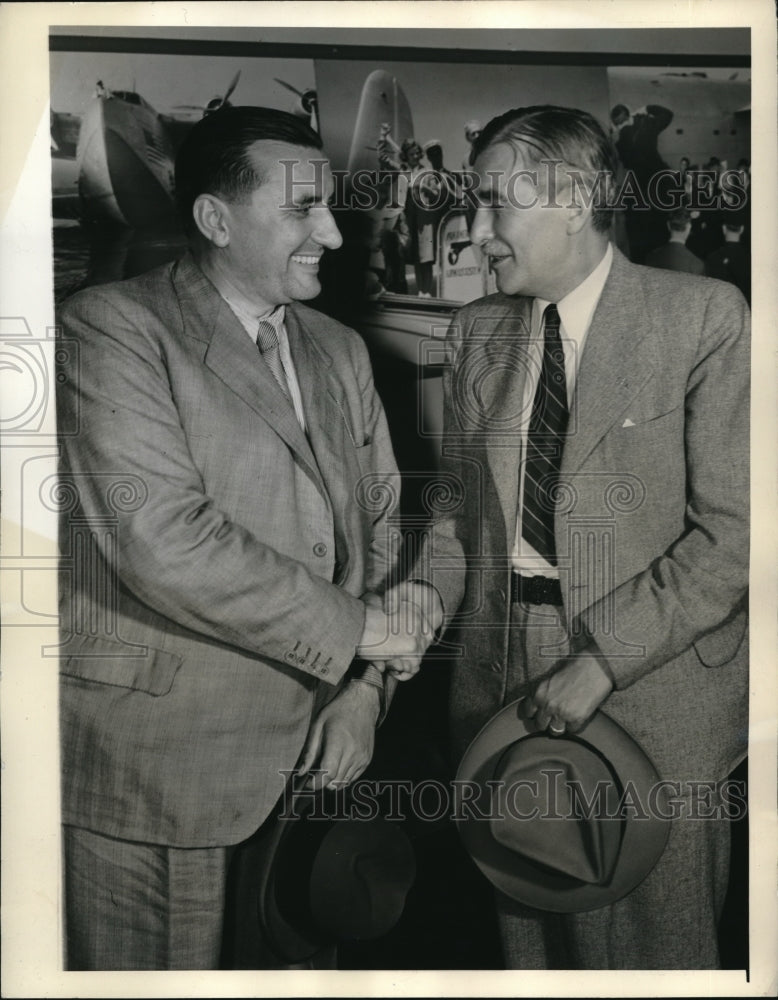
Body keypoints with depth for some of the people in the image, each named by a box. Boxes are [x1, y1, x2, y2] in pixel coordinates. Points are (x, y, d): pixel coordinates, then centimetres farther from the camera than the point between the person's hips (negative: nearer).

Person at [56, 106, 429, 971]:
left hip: (308, 753, 6)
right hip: (159, 764, -5)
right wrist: (350, 628, -14)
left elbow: (382, 525, 12)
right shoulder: (111, 328, -10)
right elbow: (164, 543, -22)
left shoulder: (339, 350, 11)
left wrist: (366, 688, 0)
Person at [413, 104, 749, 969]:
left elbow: (733, 530, -14)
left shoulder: (705, 318, -9)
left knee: (649, 946, 13)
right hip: (497, 677, 5)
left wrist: (603, 660, -19)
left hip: (650, 694, -4)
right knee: (525, 940, 20)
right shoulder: (476, 331, 7)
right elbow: (463, 501, 10)